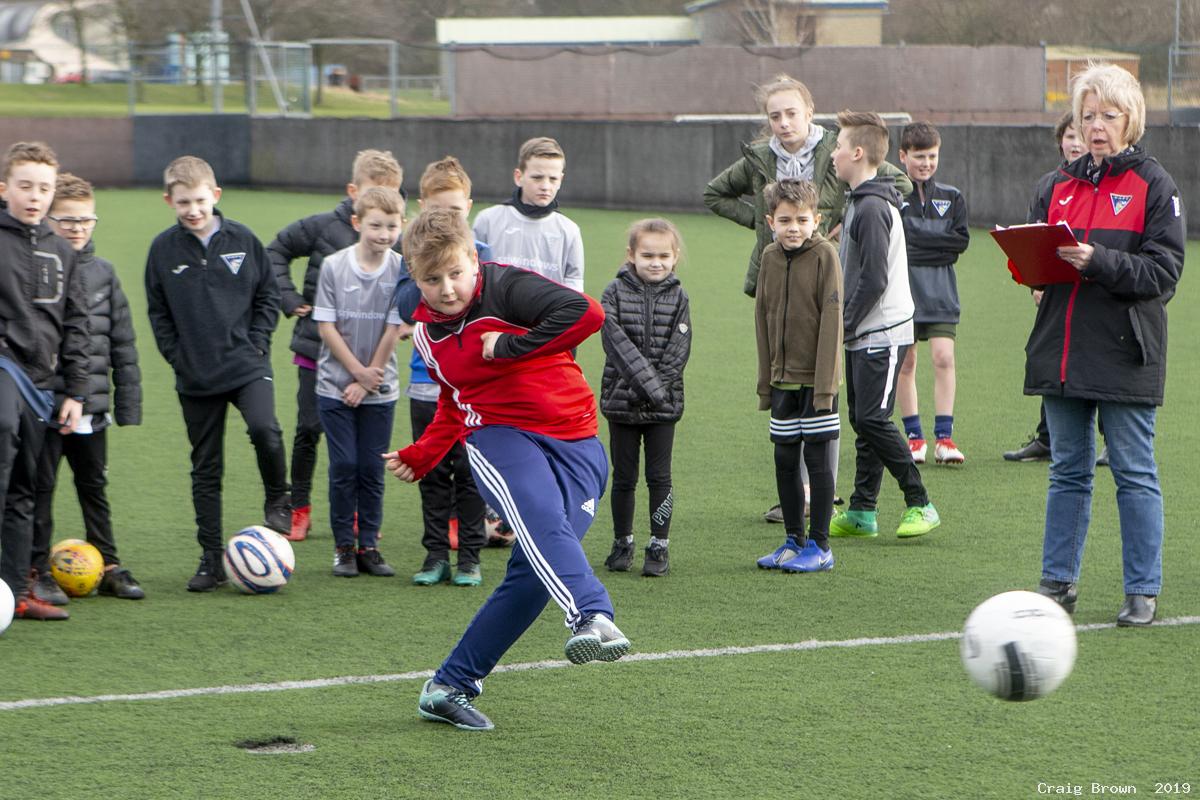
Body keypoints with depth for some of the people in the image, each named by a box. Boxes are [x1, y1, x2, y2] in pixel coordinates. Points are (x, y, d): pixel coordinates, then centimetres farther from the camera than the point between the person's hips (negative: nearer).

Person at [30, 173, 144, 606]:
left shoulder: (102, 273, 7)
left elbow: (122, 342, 11)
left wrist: (128, 401, 7)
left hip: (92, 407, 4)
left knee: (94, 487, 14)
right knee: (40, 488, 3)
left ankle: (108, 566, 21)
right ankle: (39, 571, 11)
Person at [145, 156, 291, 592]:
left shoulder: (243, 240, 0)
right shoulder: (163, 248, 0)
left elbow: (268, 294, 8)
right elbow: (158, 311, 8)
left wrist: (256, 342, -2)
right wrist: (177, 356, -2)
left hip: (247, 364, -1)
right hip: (195, 376, 1)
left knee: (264, 428, -28)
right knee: (206, 468, 6)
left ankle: (277, 499, 0)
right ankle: (211, 559, 13)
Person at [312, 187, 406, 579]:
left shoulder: (401, 270, -7)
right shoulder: (334, 266, -6)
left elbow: (394, 330, -6)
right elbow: (326, 326, -5)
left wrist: (369, 379, -7)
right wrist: (358, 371, -9)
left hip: (380, 388, 0)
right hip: (335, 384, 0)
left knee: (372, 469, 4)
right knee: (344, 466, 0)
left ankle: (368, 546, 13)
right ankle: (343, 547, 10)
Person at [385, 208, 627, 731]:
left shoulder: (507, 289, -6)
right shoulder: (427, 333, 12)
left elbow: (586, 314, -20)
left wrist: (510, 345, -14)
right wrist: (420, 458, 22)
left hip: (574, 445, -2)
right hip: (498, 437, 2)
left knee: (533, 572, -12)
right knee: (542, 521, -32)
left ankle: (450, 687, 0)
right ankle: (592, 616, -56)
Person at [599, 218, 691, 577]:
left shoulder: (677, 297, 2)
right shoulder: (615, 292, -2)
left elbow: (678, 351, -5)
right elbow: (616, 342, -13)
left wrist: (653, 390, -16)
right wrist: (647, 383, -21)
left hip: (664, 404, 0)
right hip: (622, 401, 0)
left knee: (659, 477, 1)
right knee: (624, 477, 8)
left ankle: (659, 547, 8)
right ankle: (623, 544, 19)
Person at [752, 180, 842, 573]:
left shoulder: (824, 255, -10)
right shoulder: (770, 258, 5)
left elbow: (831, 319, -12)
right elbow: (763, 319, 11)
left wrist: (825, 382, -16)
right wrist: (766, 381, 9)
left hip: (816, 378, -5)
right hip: (783, 378, 5)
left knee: (817, 458, -1)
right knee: (784, 459, 9)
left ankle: (820, 545, 6)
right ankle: (794, 540, 20)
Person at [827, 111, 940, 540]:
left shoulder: (872, 208, -17)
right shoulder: (860, 202, 16)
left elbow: (874, 280, -21)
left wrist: (845, 325, -15)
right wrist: (845, 323, 16)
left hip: (882, 333, -10)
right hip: (863, 335, 10)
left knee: (872, 418, -12)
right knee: (862, 421, 10)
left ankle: (920, 505, -6)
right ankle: (861, 512, 14)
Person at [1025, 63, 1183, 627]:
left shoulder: (1153, 185, -3)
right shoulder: (1061, 186, 14)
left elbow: (1163, 271, -11)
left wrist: (1097, 261, -22)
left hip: (1125, 356, -5)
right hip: (1063, 350, 5)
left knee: (1134, 474, -1)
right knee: (1067, 471, 11)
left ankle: (1143, 591, 5)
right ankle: (1057, 581, 18)